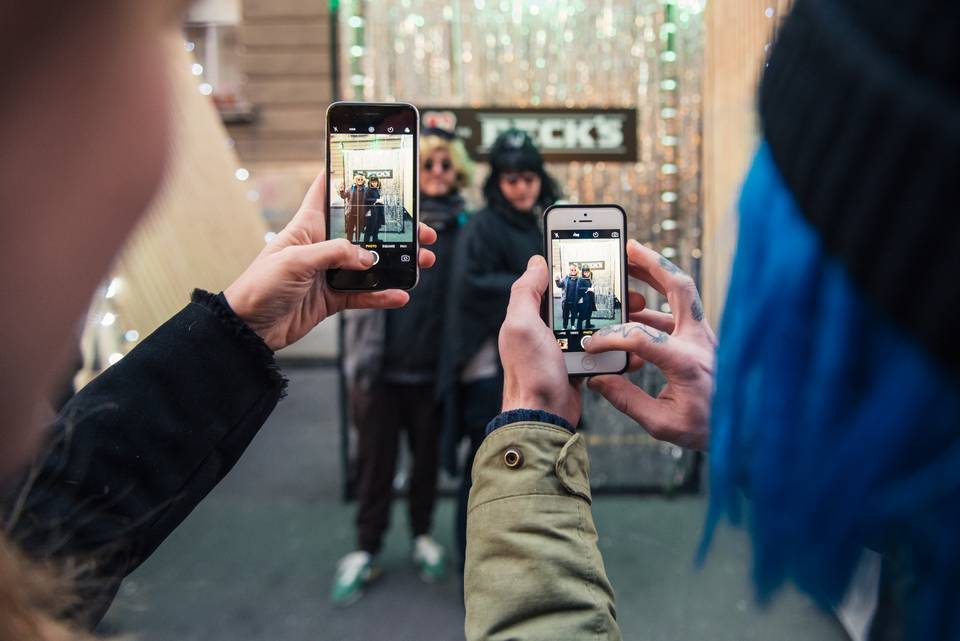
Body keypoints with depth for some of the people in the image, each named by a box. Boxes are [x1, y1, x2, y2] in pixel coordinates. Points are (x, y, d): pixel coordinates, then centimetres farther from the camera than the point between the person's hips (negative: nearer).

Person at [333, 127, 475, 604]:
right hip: (381, 368, -1)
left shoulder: (464, 226, 0)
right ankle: (366, 551, 27)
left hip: (433, 369, 1)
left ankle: (422, 536, 37)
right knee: (375, 460, 10)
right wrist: (357, 360, -4)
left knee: (427, 456, 16)